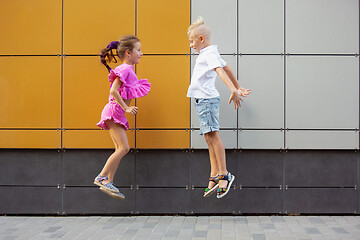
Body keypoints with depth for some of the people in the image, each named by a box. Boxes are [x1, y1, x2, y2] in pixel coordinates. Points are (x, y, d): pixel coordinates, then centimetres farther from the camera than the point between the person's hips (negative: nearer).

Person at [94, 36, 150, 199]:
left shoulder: (129, 70, 16)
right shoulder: (124, 69, -12)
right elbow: (113, 90, -21)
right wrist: (126, 108, -20)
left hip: (117, 114, 10)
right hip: (114, 111, -10)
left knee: (120, 149, 7)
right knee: (123, 147, -13)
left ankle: (108, 182, 9)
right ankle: (102, 177, -8)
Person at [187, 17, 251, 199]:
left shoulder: (210, 54, -12)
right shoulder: (208, 53, 20)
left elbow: (221, 71, -27)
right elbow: (228, 69, 28)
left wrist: (233, 90, -40)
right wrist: (238, 87, 34)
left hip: (207, 99, -10)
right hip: (202, 100, 10)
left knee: (213, 134, -12)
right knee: (209, 137, 8)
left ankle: (224, 175, -10)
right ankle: (214, 177, 11)